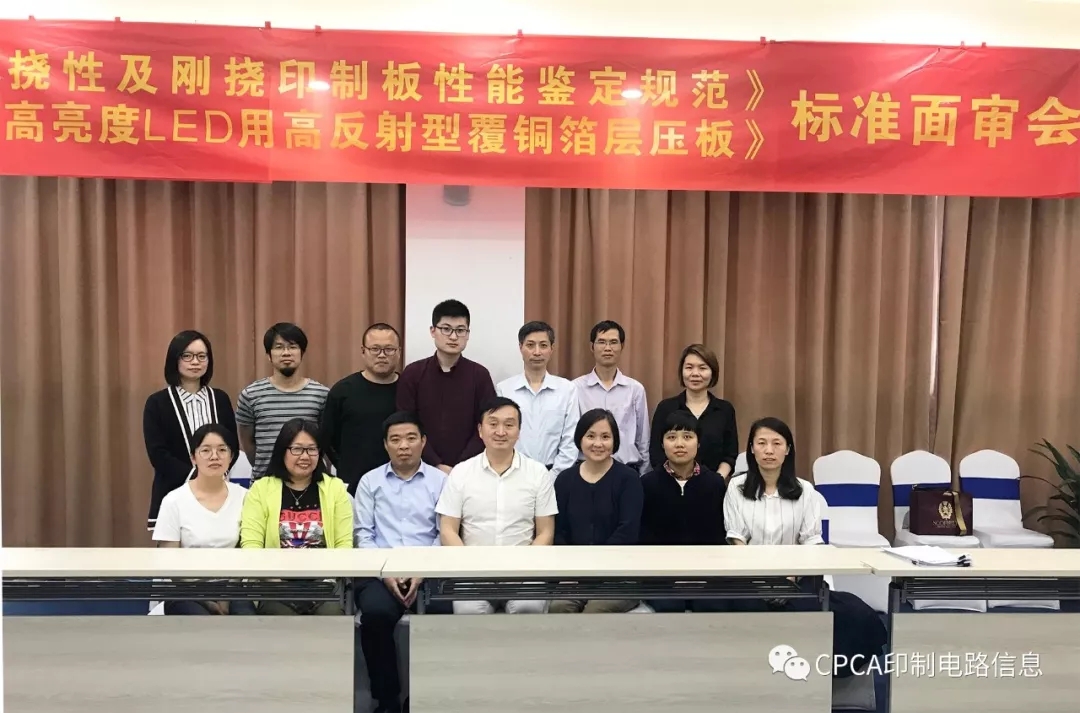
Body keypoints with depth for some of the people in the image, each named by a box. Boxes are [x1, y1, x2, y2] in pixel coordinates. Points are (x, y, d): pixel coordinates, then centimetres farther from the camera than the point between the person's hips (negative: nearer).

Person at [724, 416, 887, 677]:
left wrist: (792, 574, -17)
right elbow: (736, 538, 0)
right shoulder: (737, 487, 4)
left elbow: (812, 541, 2)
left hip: (795, 574, 1)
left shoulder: (804, 490, 7)